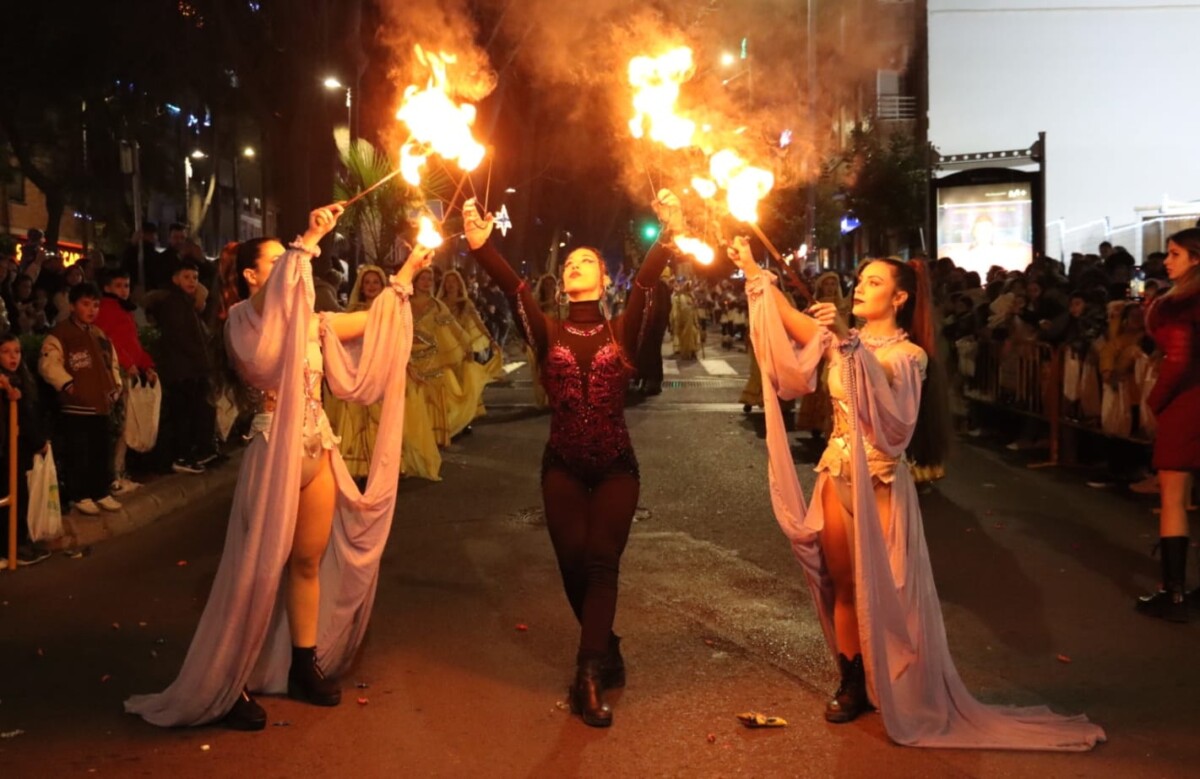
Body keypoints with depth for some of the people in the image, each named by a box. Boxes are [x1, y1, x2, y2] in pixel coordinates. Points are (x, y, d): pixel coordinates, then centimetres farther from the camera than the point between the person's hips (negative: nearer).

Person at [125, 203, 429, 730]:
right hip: (277, 447, -7)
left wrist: (406, 273, 11)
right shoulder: (243, 320, -7)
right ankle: (229, 686, 7)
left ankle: (304, 666, 25)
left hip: (317, 446, 7)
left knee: (309, 561, 13)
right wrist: (310, 240, -31)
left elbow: (372, 322, 16)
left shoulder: (311, 324, 13)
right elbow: (273, 297, -29)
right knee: (261, 567, -3)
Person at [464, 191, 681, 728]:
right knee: (574, 565, 3)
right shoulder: (548, 334, 5)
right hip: (562, 467, 2)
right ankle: (605, 655, 26)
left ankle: (589, 677, -11)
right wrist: (481, 246, -24)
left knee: (601, 562, -10)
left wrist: (668, 237, -28)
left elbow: (648, 280, -13)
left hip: (615, 466, -1)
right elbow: (513, 287, -10)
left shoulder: (622, 332, 3)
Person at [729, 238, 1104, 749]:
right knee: (842, 585, 10)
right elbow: (792, 323, -10)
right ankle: (852, 683, 21)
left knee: (882, 588, 2)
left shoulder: (908, 353, -9)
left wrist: (851, 351, -38)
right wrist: (752, 271, -20)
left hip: (880, 481, -5)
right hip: (837, 475, 5)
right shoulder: (845, 339, 6)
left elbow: (894, 413, -29)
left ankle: (893, 688, 17)